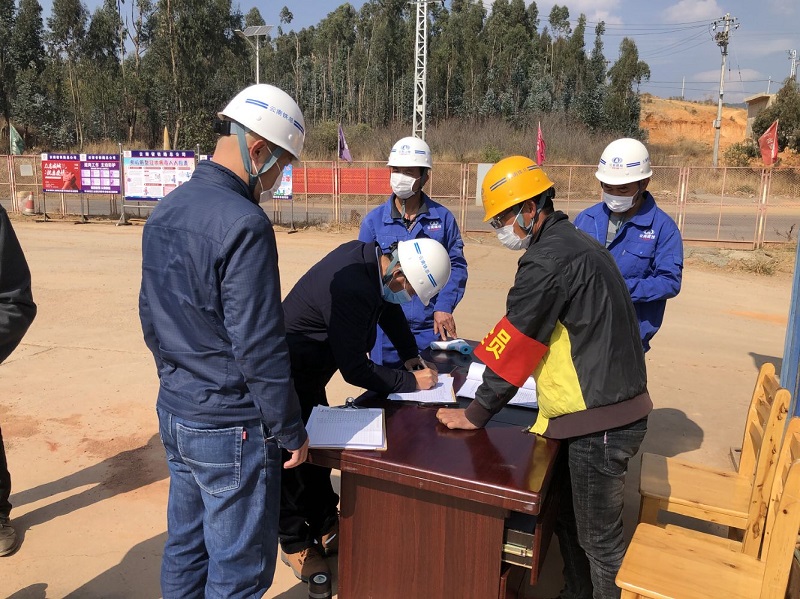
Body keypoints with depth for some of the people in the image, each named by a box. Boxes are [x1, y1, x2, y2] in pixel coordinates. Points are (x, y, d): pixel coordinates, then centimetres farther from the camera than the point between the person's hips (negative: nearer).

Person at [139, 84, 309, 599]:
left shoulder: (165, 210, 5)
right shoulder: (243, 223, -23)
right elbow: (259, 346, -23)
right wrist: (290, 430, -12)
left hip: (174, 414, 9)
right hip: (230, 430, -9)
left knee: (185, 547, 23)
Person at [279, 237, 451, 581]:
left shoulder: (368, 255, -7)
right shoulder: (353, 291, -34)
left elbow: (388, 308, 11)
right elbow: (354, 369, -27)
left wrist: (410, 354, 5)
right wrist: (410, 381, -18)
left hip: (308, 372, 9)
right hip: (288, 375, -9)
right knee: (294, 456, 6)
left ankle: (325, 527, 35)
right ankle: (295, 544, 25)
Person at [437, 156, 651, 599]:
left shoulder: (549, 258, -20)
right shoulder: (573, 243, 12)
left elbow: (513, 342, -17)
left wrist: (476, 414, -8)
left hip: (598, 421, -10)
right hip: (599, 411, 10)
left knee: (599, 539, 6)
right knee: (567, 517, 22)